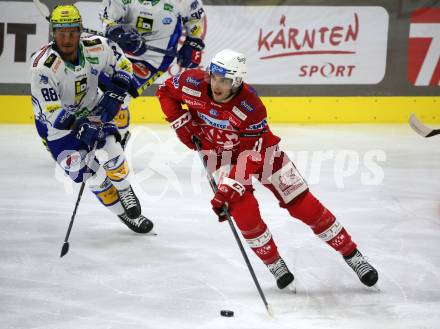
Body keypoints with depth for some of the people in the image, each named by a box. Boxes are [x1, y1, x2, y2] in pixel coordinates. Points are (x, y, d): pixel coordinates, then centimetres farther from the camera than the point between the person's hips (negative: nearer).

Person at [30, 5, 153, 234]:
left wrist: (114, 95, -13)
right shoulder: (43, 66, -31)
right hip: (56, 124, -3)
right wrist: (80, 128, -40)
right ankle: (124, 213, 9)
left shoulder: (97, 48, -19)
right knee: (86, 171, -10)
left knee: (109, 150, -19)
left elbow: (123, 66, 1)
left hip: (91, 111, 3)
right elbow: (52, 113, -29)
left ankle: (125, 192, 11)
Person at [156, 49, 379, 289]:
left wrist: (226, 191, -38)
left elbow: (249, 158, -32)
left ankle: (352, 254, 9)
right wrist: (180, 122, -14)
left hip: (257, 147, -2)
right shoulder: (193, 84, -25)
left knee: (303, 204, -4)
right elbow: (165, 91, -3)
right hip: (219, 153, 2)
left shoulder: (251, 108, -34)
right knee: (243, 209, -19)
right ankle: (274, 264, 2)